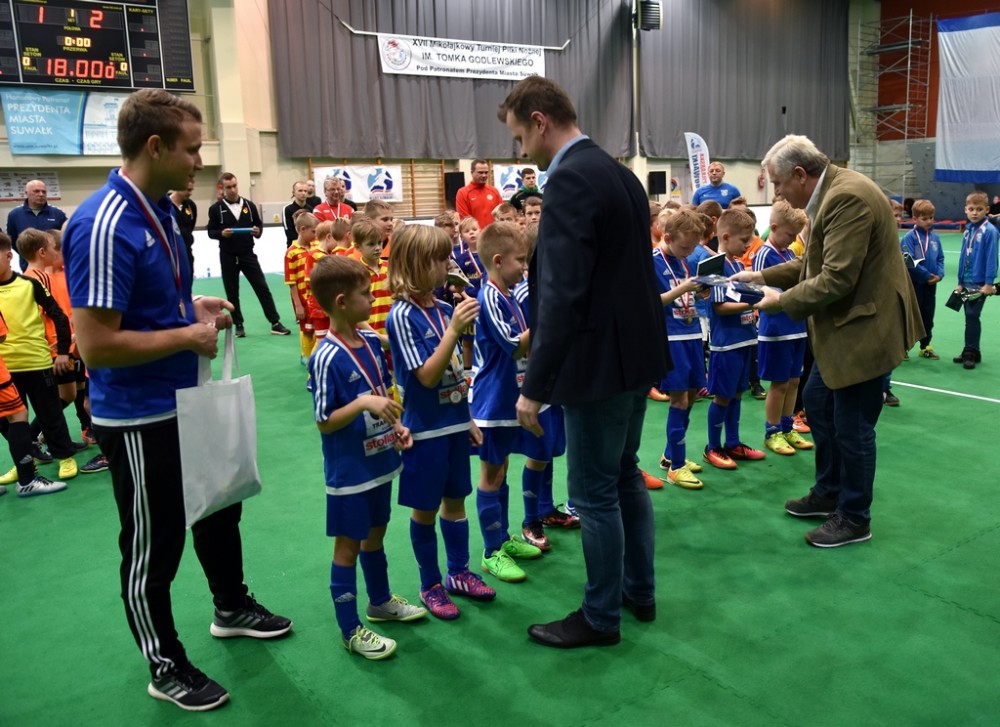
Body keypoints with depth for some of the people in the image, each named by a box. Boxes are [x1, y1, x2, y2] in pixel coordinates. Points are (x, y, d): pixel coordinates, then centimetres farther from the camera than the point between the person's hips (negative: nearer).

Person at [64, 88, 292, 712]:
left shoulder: (161, 208, 4)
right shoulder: (105, 227, -26)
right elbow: (97, 345, -29)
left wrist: (195, 306, 2)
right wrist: (187, 336, -19)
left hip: (187, 402, 9)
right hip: (139, 420, -9)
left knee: (220, 506, 24)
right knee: (154, 545, 8)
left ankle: (233, 607, 48)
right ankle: (166, 667, 29)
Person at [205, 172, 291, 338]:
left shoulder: (249, 205, 5)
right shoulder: (216, 208, -1)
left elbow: (259, 225, 11)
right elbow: (210, 232, 1)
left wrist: (258, 231, -11)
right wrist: (222, 233, -19)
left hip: (248, 254, 1)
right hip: (228, 257, -1)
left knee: (262, 288, -1)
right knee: (232, 293, 6)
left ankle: (275, 323, 3)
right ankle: (239, 325, 18)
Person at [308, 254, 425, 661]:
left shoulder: (371, 341, 1)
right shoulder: (327, 357, -22)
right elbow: (324, 422, -20)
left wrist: (397, 426, -1)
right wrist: (363, 404, -32)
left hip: (379, 462, 7)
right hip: (349, 471, -7)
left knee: (375, 534, 24)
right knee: (348, 544, 7)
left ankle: (381, 601, 44)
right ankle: (350, 630, 23)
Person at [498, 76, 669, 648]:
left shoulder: (570, 179, -19)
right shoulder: (619, 172, 11)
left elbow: (563, 293, -25)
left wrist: (535, 385, -20)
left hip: (601, 361, -10)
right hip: (639, 352, 10)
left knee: (594, 493, 4)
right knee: (625, 476, 21)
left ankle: (602, 617, 21)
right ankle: (640, 590, 36)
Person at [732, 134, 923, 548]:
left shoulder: (848, 196, -24)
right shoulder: (829, 194, 7)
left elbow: (837, 279, -27)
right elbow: (815, 263, 14)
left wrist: (782, 301, -15)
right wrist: (763, 276, 7)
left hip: (865, 326, -10)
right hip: (843, 326, 10)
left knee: (851, 425, 2)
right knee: (817, 404, 19)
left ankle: (854, 518, 20)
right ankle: (828, 493, 36)